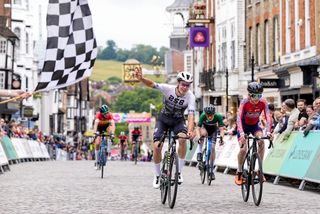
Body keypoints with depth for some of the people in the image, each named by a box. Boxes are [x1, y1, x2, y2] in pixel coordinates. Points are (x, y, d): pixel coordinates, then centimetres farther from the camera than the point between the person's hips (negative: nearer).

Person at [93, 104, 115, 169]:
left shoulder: (110, 115, -31)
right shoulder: (98, 114, -34)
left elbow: (113, 124, -42)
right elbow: (96, 124, -47)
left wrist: (112, 133, -57)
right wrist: (95, 132, -63)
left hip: (106, 126, 1)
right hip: (99, 127, -1)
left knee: (110, 128, -34)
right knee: (97, 143, -12)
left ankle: (109, 150, -25)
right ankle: (97, 162, 2)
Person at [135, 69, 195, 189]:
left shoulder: (190, 96, -24)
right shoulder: (169, 89, -24)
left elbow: (191, 115, -33)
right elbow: (152, 84, -29)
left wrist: (190, 131, -48)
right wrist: (141, 79, -50)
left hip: (178, 121, 0)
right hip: (163, 118, 0)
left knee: (183, 138, -32)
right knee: (157, 146, -16)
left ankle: (179, 172, -18)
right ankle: (157, 175, 7)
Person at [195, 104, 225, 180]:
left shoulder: (218, 117, -34)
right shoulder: (203, 116, -35)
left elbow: (222, 129, -35)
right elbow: (198, 128, -36)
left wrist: (221, 137, -54)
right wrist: (198, 137, -54)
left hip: (213, 130, 1)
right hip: (204, 127, -1)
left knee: (213, 148, -9)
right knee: (203, 133, -38)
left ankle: (211, 170, 2)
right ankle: (199, 152, -23)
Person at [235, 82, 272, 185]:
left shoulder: (263, 102, -23)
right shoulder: (244, 102, -30)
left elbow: (268, 117, -29)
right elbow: (239, 118, -40)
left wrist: (268, 131, -45)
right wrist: (241, 133, -54)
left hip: (255, 125, 2)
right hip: (244, 126, -2)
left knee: (261, 142, -25)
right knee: (243, 149, -18)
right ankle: (239, 172, 3)